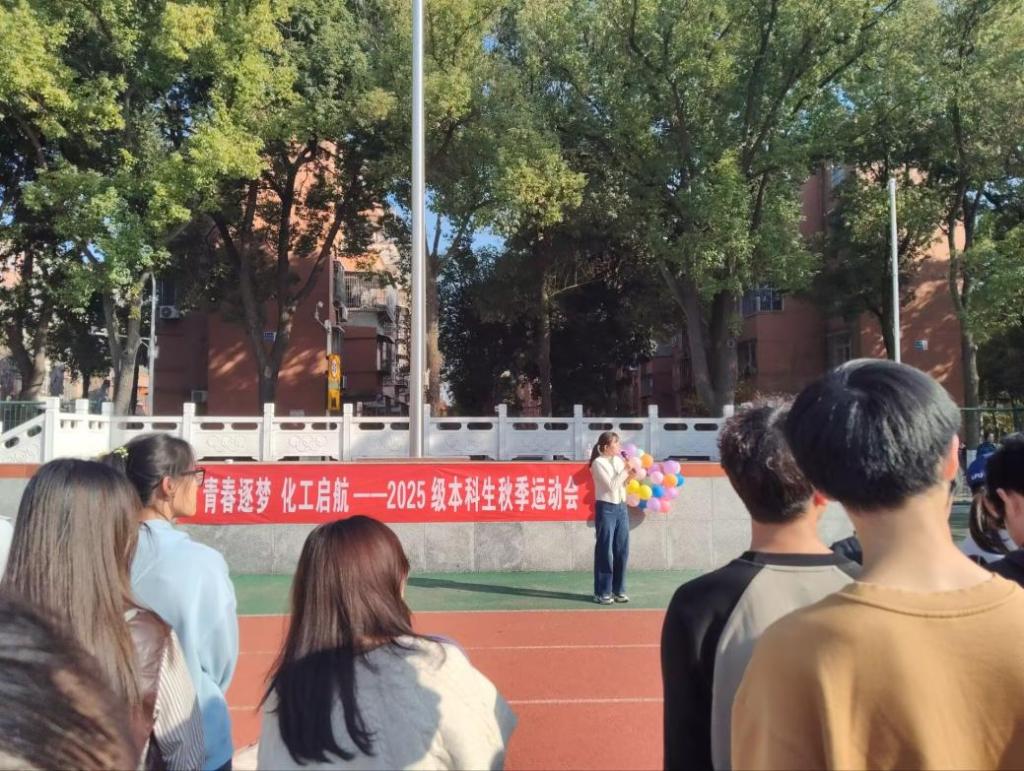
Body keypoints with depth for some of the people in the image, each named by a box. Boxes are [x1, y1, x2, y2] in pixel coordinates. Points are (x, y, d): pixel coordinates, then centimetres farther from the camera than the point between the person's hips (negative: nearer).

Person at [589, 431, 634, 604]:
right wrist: (625, 470, -12)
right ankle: (602, 593, 6)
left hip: (621, 508, 7)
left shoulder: (619, 460, 10)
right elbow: (611, 485, -15)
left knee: (622, 551, 8)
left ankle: (618, 590, 18)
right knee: (605, 551, -2)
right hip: (606, 509, -7)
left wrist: (630, 476, -2)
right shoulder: (598, 463, -9)